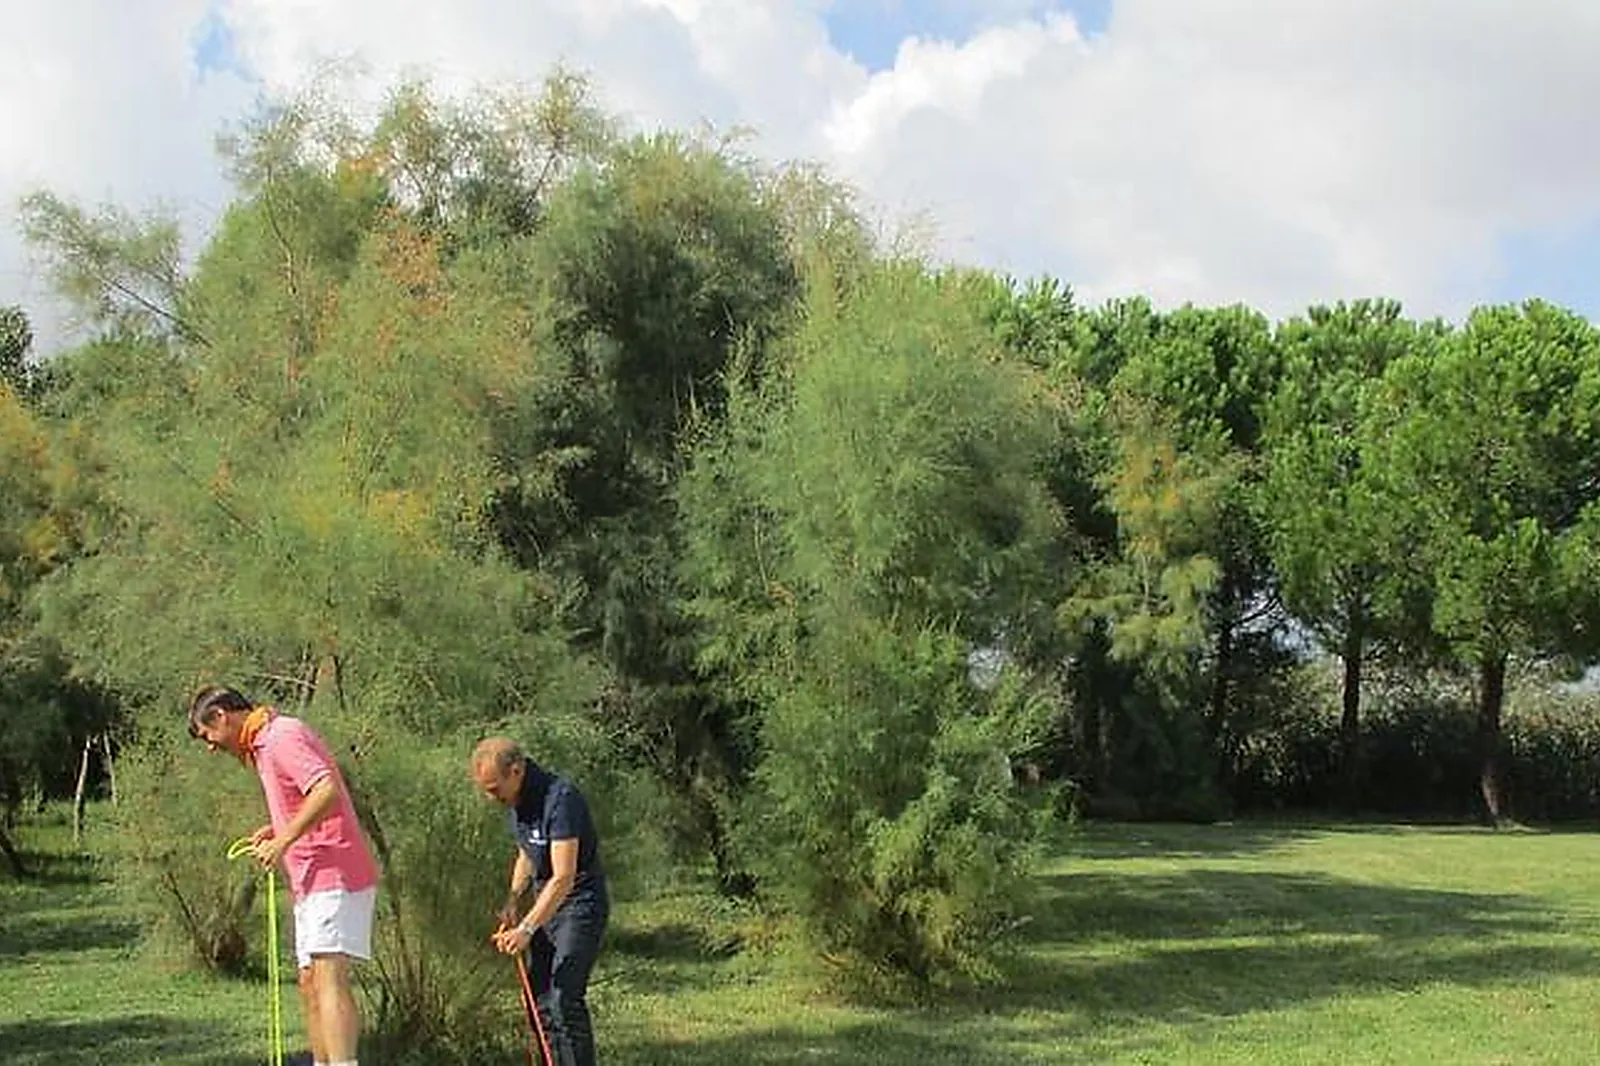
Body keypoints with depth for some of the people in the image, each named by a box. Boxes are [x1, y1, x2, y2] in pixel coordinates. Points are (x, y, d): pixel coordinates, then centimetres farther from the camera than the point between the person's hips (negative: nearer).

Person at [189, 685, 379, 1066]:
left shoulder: (282, 737, -11)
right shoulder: (266, 745, 21)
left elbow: (328, 791, -25)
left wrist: (284, 839, -21)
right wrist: (276, 829, 12)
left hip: (335, 878, -11)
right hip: (314, 882, 11)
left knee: (328, 980, -19)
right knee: (310, 984, 11)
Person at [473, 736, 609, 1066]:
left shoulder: (560, 798, -25)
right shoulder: (515, 802, 3)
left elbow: (563, 878, -28)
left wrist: (526, 929, -30)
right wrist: (513, 901, 4)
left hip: (580, 904, -9)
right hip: (545, 904, 9)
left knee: (565, 998, -16)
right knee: (540, 1000, 6)